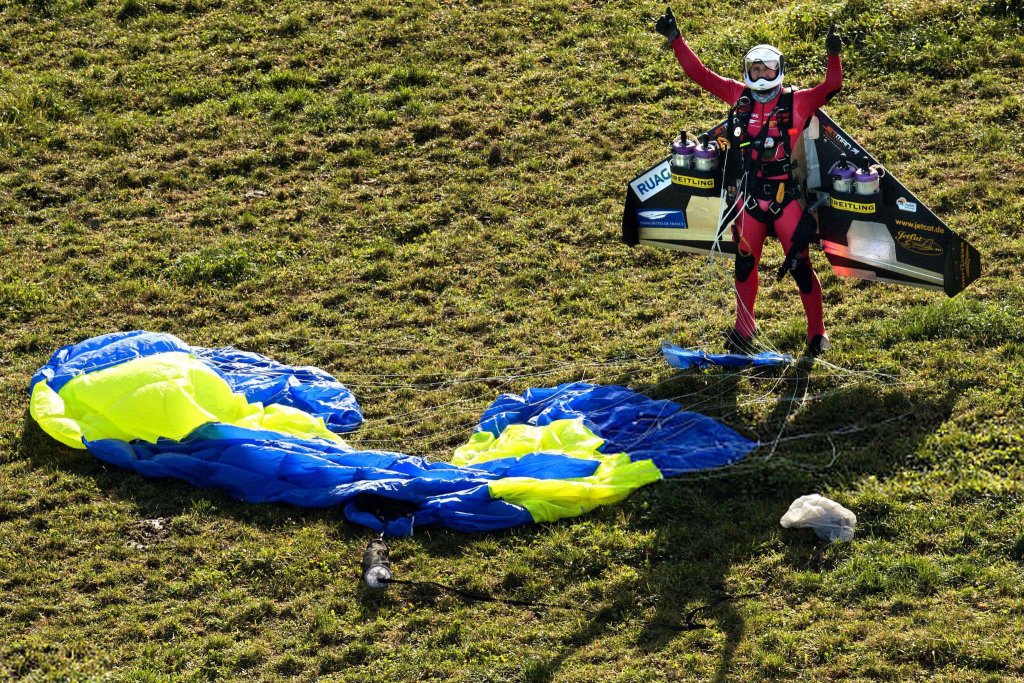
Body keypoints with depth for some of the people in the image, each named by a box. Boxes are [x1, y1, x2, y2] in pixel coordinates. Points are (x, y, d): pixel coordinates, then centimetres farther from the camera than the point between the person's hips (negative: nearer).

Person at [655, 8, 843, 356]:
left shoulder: (796, 102, -5)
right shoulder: (738, 96, 4)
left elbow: (831, 86, -15)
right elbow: (699, 73, 6)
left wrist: (833, 55, -31)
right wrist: (675, 39, 2)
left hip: (786, 197, -4)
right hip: (749, 199, 4)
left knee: (800, 265, -1)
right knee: (745, 263, 14)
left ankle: (817, 333, 10)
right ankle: (744, 330, 31)